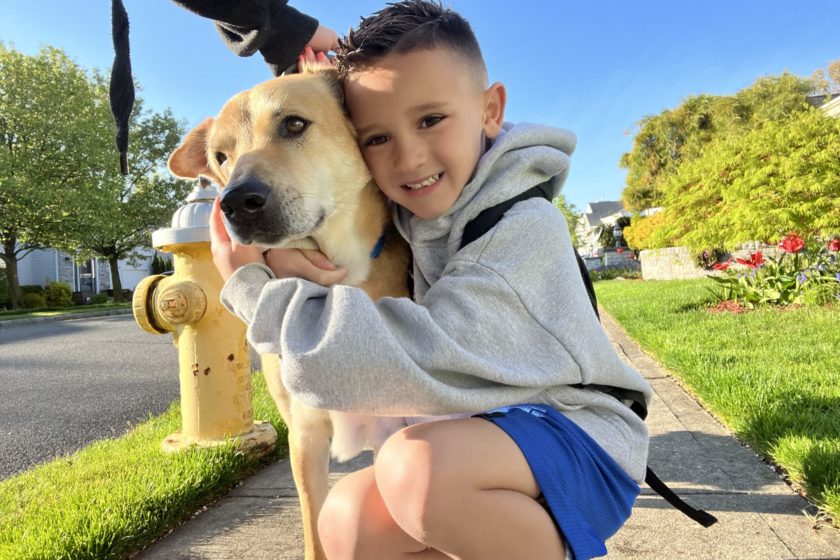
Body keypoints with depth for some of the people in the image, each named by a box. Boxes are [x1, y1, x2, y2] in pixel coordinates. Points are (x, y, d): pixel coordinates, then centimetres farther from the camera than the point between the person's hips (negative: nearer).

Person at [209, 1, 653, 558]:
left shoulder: (525, 229, -23)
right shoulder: (408, 217, -2)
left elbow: (423, 362, -33)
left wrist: (253, 289, -24)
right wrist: (291, 270, -15)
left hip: (578, 436, -6)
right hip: (485, 434, 7)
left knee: (416, 466, -33)